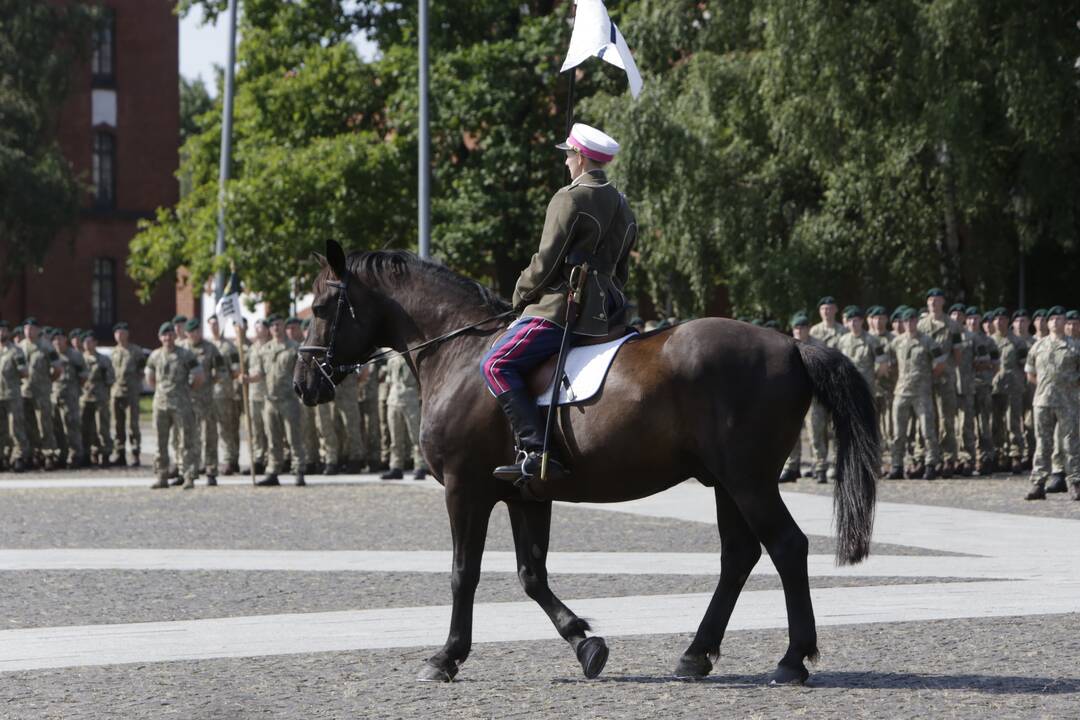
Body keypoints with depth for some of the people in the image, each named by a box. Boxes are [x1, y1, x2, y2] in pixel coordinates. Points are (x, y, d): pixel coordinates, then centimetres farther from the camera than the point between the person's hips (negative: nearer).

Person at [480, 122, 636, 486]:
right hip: (607, 313, 10)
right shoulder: (622, 207, 19)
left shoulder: (570, 199, -9)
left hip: (564, 307, -10)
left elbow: (546, 262, -11)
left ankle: (535, 449, -29)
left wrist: (520, 296, 3)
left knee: (497, 365, -15)